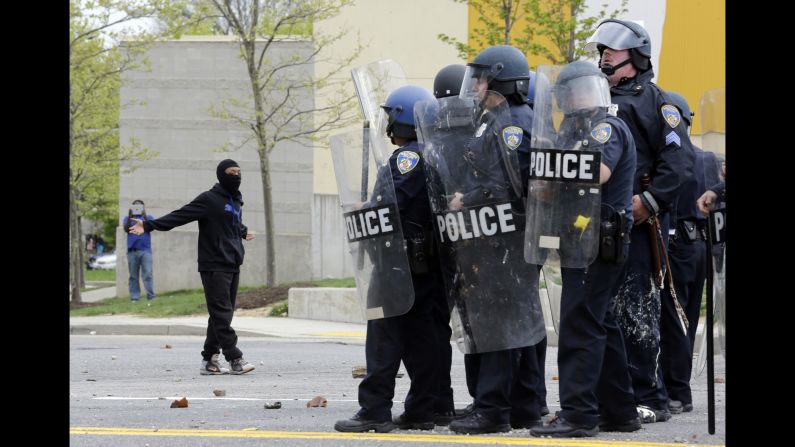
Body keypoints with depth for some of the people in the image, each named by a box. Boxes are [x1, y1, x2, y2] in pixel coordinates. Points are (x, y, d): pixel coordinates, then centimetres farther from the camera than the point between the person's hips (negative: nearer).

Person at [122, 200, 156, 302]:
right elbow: (126, 229, -2)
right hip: (132, 250, 1)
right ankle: (134, 297, 1)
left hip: (145, 250, -1)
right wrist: (130, 217, -12)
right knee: (133, 276, 0)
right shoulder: (127, 218, 14)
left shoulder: (148, 217, 12)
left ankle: (150, 297, -13)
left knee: (147, 274, -11)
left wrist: (144, 216, -17)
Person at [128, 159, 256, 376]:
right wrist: (149, 226, -24)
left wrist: (243, 232, 62)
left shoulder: (235, 201, 17)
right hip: (214, 266, -8)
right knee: (221, 313, -10)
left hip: (232, 266, 8)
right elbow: (179, 216, -14)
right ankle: (235, 360, -14)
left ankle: (209, 360, 10)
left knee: (222, 315, 7)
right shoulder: (209, 200, -7)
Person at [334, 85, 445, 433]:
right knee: (419, 335, 9)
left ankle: (375, 411, -7)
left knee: (384, 335, -6)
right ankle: (421, 410, 10)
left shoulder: (405, 160, -14)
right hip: (429, 262, 9)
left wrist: (362, 210, -2)